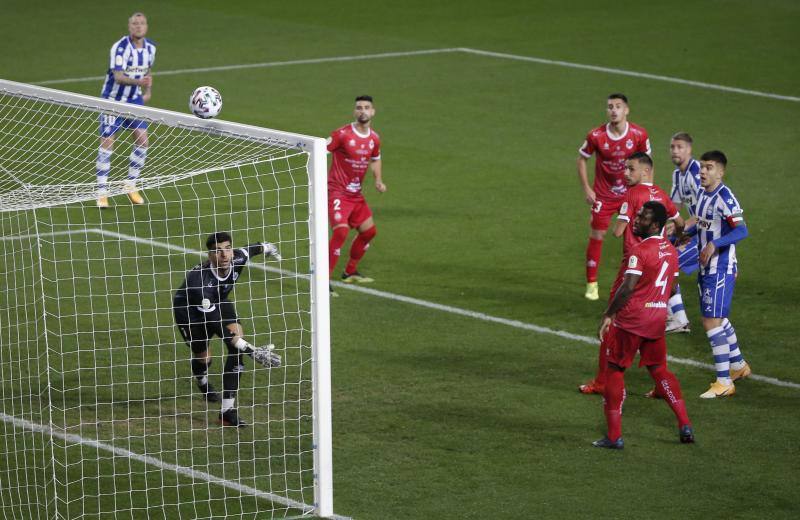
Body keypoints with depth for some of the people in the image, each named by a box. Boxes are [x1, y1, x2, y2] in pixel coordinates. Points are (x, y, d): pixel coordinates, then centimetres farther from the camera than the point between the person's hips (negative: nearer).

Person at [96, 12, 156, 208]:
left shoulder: (150, 48, -2)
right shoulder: (120, 47, -23)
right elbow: (118, 76, -33)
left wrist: (148, 91, 9)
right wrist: (138, 82, -48)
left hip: (134, 100, 5)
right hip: (113, 99, -5)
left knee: (142, 139, -4)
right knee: (107, 143, -5)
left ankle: (131, 185, 13)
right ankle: (102, 192, 3)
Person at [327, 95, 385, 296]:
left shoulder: (374, 138, 5)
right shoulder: (343, 134, -16)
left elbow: (375, 159, 24)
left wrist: (378, 180, 9)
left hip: (356, 193, 8)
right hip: (337, 191, -8)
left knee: (369, 231, 16)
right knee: (341, 230, -24)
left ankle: (350, 272, 36)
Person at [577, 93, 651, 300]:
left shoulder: (639, 134, -12)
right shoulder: (596, 136, -15)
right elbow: (582, 159, 0)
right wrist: (586, 189, -4)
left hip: (631, 193, 1)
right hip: (603, 195, -1)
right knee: (597, 235, 0)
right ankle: (591, 283, 12)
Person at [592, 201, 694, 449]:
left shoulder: (640, 250, -15)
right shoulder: (671, 250, 9)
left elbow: (628, 287, -21)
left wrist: (608, 315, -15)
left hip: (631, 318, -7)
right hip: (658, 317, 7)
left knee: (614, 371, 3)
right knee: (658, 369, 20)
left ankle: (614, 436, 1)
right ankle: (685, 425, 15)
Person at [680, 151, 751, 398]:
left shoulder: (724, 197, -19)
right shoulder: (702, 194, 8)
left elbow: (742, 230, -28)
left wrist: (714, 244, -37)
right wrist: (688, 233, 11)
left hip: (721, 269, -9)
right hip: (706, 268, 9)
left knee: (712, 322, -11)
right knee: (718, 319, 21)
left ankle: (724, 382, -6)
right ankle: (738, 365, 39)